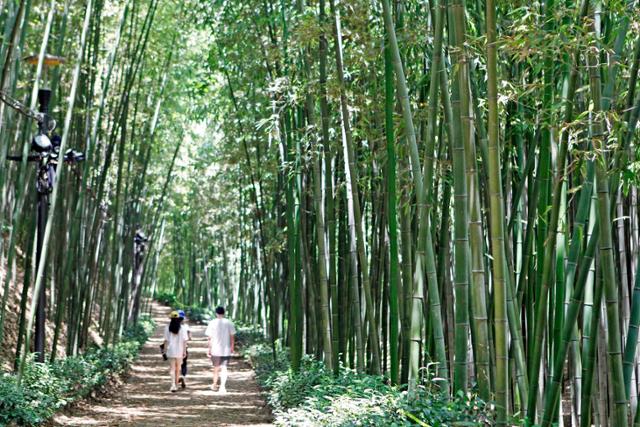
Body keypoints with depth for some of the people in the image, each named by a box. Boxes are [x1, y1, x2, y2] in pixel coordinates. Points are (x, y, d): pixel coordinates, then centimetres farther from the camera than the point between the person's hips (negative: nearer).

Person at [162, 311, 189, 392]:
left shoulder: (167, 327, -6)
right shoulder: (183, 328, -6)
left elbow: (166, 340, -4)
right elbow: (184, 341, -4)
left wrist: (165, 350, 5)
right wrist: (184, 351, 3)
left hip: (170, 350, -1)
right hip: (179, 351, 1)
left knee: (172, 368, 2)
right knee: (177, 368, 14)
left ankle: (173, 384, -17)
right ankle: (176, 385, 24)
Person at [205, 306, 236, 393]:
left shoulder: (212, 323, -4)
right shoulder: (229, 323, -1)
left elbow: (210, 338, -4)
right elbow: (232, 337, 0)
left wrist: (209, 349, 2)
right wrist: (232, 347, 11)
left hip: (216, 349, 0)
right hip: (226, 350, 0)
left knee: (216, 367, 15)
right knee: (224, 368, 4)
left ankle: (214, 384, 28)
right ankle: (222, 386, -8)